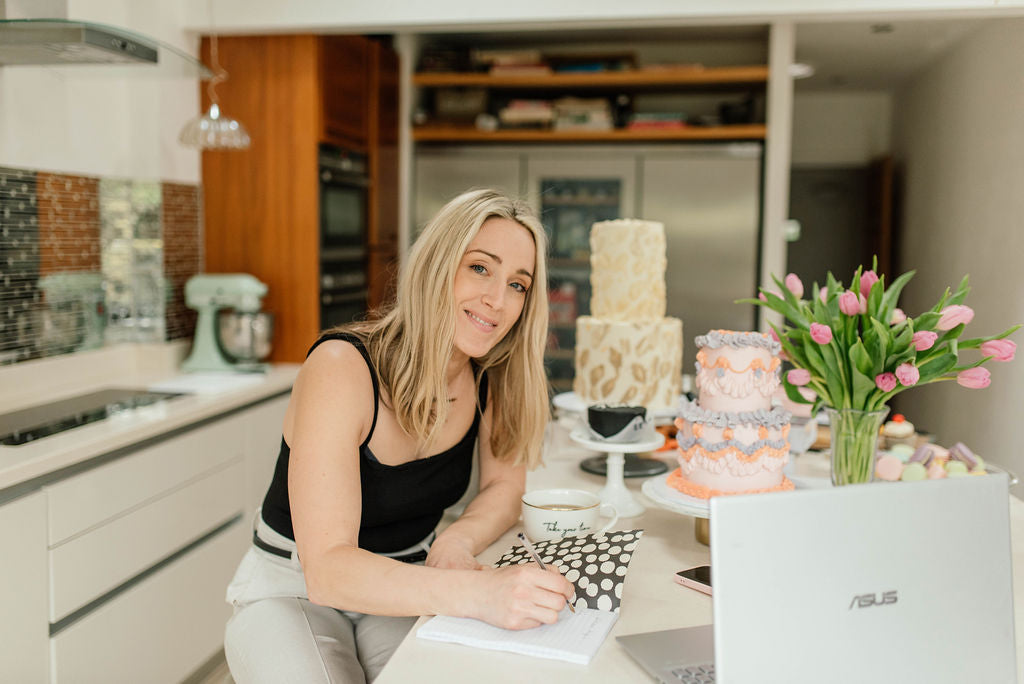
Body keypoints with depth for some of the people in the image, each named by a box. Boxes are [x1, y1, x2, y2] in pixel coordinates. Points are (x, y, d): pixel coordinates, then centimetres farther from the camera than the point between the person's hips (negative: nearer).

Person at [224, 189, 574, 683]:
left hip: (406, 585, 4)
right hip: (295, 591, -3)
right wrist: (476, 591, -45)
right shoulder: (342, 369, -26)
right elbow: (327, 568, -31)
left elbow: (504, 485, 3)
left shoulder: (494, 373, -9)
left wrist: (458, 541, -20)